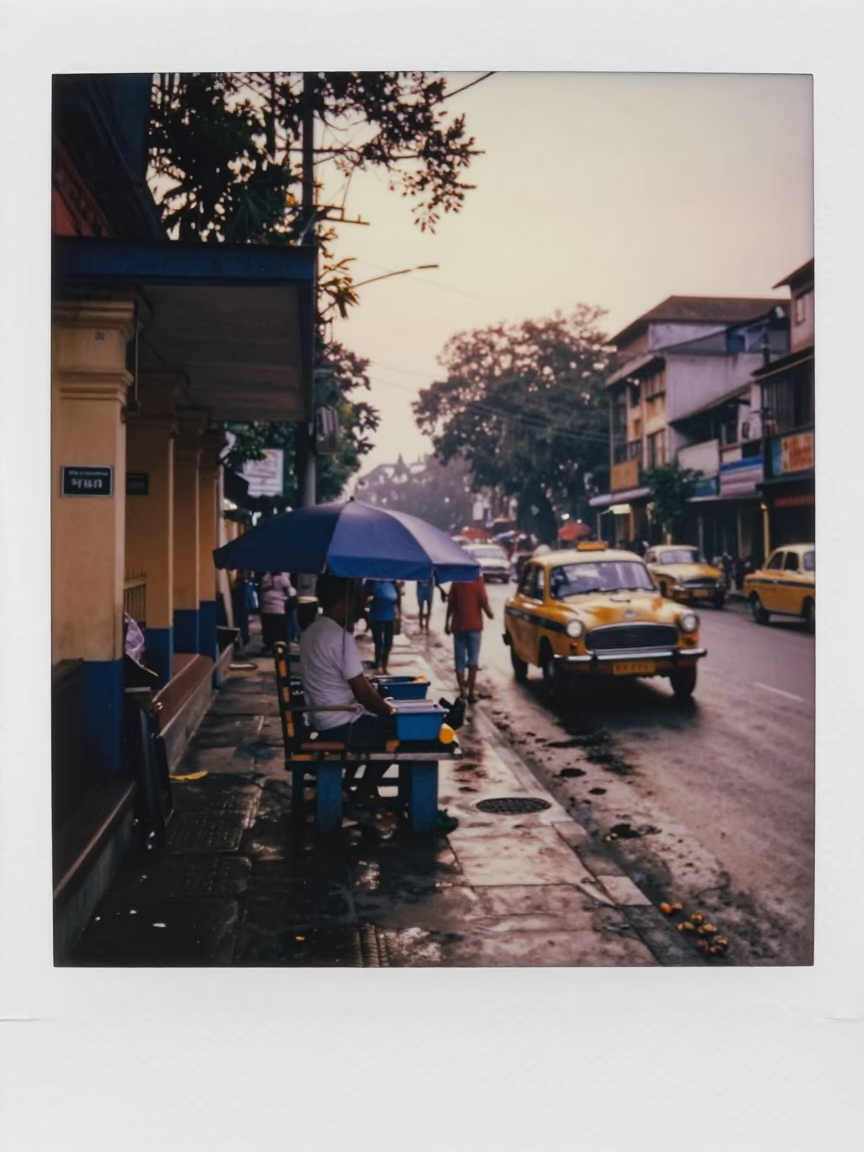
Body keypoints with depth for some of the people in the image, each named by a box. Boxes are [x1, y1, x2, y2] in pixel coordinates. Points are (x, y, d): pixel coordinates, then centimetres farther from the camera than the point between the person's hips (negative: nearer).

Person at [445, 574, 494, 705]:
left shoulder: (456, 581, 1)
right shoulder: (478, 580, -8)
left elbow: (451, 603, 3)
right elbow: (483, 601, -12)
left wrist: (447, 622, 11)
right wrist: (490, 614, 7)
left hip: (458, 626, 2)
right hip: (474, 625, -2)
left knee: (460, 660, 9)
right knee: (473, 660, 6)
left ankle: (462, 691, 3)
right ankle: (470, 693, 4)